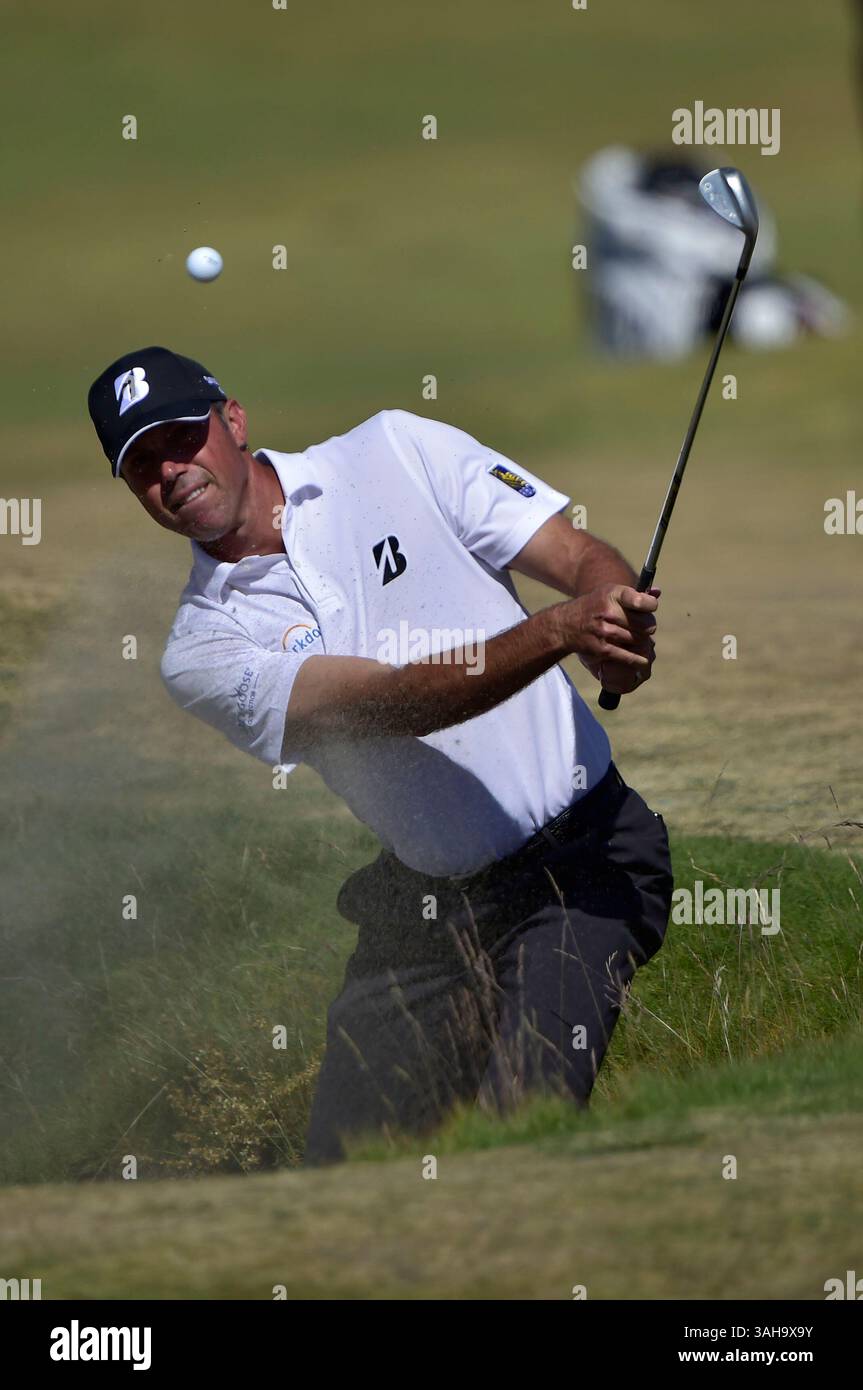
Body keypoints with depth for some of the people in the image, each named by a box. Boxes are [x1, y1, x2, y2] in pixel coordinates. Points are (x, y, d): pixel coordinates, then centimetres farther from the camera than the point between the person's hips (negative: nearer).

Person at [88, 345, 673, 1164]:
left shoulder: (397, 452, 1)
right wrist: (560, 630, -34)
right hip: (424, 905, 3)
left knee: (520, 1131, -22)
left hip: (582, 856, -3)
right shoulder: (202, 653, -3)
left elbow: (587, 560, -3)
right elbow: (391, 702, -18)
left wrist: (610, 618, -29)